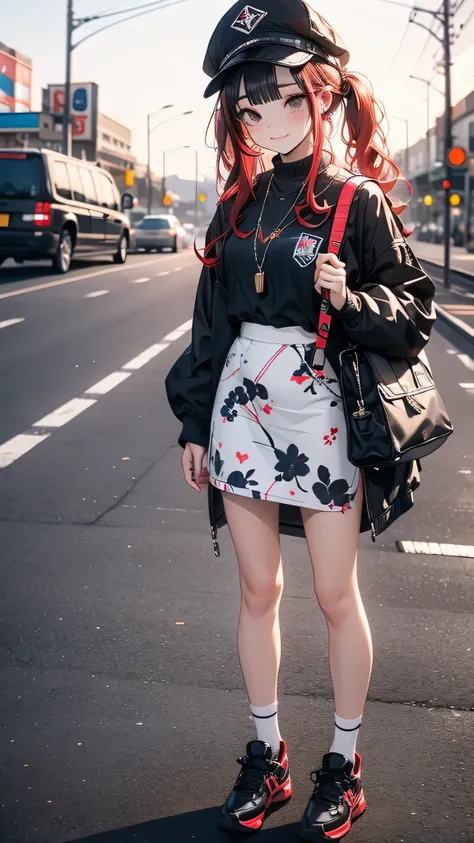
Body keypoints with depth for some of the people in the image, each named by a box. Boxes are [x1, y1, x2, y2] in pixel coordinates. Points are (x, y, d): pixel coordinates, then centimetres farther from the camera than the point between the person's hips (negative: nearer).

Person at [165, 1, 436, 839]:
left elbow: (414, 315, -5)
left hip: (323, 416, -5)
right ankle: (267, 757, 28)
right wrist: (195, 423, 11)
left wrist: (352, 301, -25)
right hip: (242, 415, 5)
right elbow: (211, 321, 12)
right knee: (258, 590, 12)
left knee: (336, 596, 6)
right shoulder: (240, 203, 8)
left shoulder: (359, 202, -6)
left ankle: (344, 765, 25)